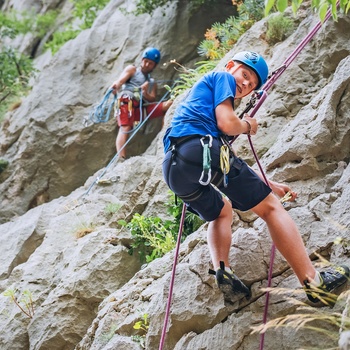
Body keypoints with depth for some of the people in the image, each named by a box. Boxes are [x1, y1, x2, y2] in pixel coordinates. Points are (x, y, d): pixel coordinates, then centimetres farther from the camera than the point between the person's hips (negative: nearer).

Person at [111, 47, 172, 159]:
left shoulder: (152, 83, 30)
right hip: (126, 101, -5)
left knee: (170, 104, -9)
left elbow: (152, 99, 12)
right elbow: (120, 80, 0)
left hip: (141, 108, 5)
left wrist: (145, 93, -13)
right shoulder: (132, 69, 20)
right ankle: (121, 159, -42)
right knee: (125, 128, -30)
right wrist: (115, 87, -25)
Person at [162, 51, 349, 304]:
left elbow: (230, 161, 37)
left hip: (173, 169, 8)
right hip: (201, 149, -8)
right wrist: (247, 125, 17)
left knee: (222, 210, 34)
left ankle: (221, 269, 5)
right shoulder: (222, 77, 15)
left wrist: (268, 184, 36)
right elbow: (227, 123, -5)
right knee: (270, 206, 1)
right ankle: (314, 283, -7)